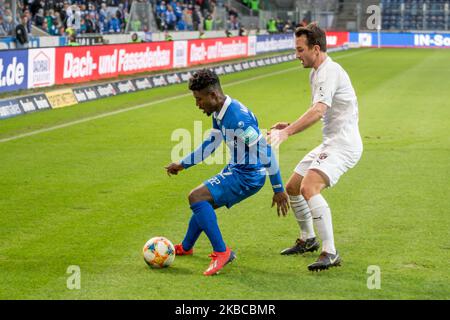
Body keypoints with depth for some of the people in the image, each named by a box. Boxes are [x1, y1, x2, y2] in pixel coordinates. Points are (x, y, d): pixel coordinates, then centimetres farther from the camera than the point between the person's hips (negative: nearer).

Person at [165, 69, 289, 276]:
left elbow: (265, 150, -26)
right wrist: (183, 164, 26)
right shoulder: (219, 113, 4)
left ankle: (221, 252, -15)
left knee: (196, 197, -19)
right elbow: (211, 143, 22)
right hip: (236, 170, 10)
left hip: (248, 176, -10)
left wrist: (278, 189, -23)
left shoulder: (238, 117, -27)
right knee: (204, 203, 25)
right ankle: (185, 248, 50)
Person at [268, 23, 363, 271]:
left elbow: (318, 111, -33)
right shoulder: (316, 73, 14)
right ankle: (307, 240, 37)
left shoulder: (330, 72, -18)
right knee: (292, 188, 17)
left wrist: (286, 132, -41)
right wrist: (291, 126, 12)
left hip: (343, 145, -11)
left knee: (308, 188, -28)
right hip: (329, 144, 11)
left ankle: (330, 253, -24)